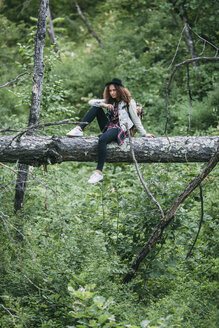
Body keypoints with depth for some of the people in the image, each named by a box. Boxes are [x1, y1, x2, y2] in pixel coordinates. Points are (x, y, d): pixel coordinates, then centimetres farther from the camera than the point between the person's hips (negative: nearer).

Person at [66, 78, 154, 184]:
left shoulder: (129, 102, 1)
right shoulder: (110, 101, 18)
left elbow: (135, 119, 5)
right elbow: (91, 102, 11)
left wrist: (144, 134, 6)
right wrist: (103, 105, -8)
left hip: (120, 129, -7)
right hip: (108, 126, 7)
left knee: (102, 139, -37)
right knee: (96, 108, -6)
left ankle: (99, 172, -40)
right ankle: (79, 130, -18)